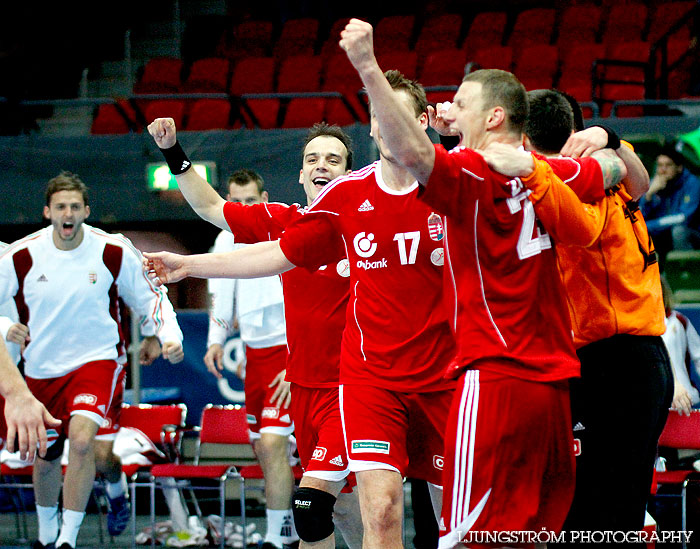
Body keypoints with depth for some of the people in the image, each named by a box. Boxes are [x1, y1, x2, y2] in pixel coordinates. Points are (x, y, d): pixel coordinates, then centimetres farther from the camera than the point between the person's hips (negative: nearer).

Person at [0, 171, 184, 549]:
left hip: (97, 359, -3)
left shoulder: (114, 252, -10)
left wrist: (169, 335, -10)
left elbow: (149, 297, 4)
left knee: (82, 438, -27)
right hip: (41, 369, 3)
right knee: (44, 459, 14)